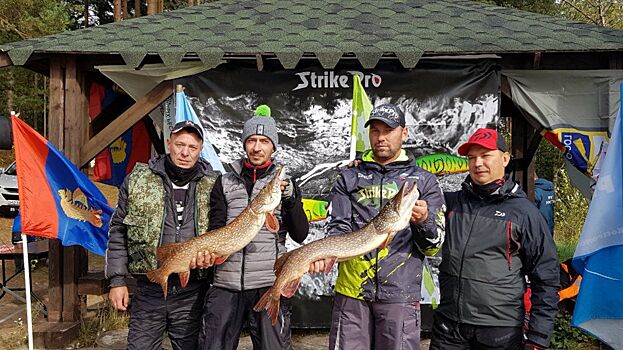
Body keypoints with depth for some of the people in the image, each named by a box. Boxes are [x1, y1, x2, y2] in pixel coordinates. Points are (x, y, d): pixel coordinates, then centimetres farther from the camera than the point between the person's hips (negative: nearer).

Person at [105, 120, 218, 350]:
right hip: (148, 290, 0)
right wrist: (117, 279, 1)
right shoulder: (138, 179, 2)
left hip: (192, 293, 0)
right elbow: (118, 232, 5)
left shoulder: (213, 185, 1)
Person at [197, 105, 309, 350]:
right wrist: (205, 252, -13)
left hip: (269, 284, -1)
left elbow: (300, 235, 1)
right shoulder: (225, 183, 11)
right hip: (226, 283, 1)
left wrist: (290, 198, -13)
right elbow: (216, 230, 8)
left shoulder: (284, 183, 9)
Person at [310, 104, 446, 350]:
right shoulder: (349, 178, 9)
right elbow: (338, 229, 2)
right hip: (351, 290, 1)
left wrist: (424, 221, -18)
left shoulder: (424, 181, 6)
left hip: (400, 292, -1)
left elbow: (433, 247, 3)